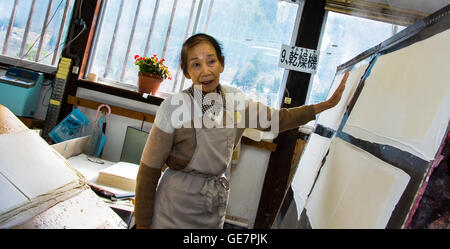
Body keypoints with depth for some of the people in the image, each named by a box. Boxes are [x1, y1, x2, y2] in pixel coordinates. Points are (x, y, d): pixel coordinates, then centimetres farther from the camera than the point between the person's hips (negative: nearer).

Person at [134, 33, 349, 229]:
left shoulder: (236, 100, -5)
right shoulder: (173, 107, -19)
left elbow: (276, 119, 9)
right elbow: (149, 170, -13)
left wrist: (327, 104, 6)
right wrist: (143, 223, -9)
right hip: (175, 208, -4)